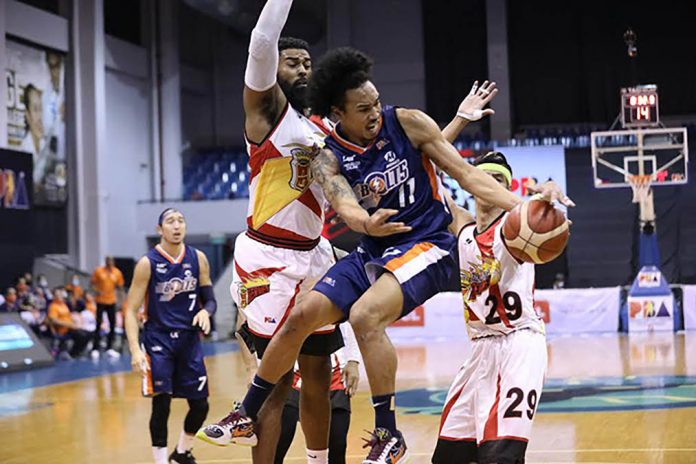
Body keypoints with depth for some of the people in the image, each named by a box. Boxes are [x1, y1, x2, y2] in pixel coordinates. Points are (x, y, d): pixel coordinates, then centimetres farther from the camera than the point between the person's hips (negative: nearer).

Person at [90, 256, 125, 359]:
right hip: (101, 301, -3)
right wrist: (97, 291, -16)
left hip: (112, 301, 3)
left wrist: (120, 298, 2)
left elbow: (119, 287, 9)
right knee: (98, 325, -2)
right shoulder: (98, 271, -5)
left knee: (112, 325, 5)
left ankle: (109, 348, 17)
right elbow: (93, 283, 2)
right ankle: (95, 349, 4)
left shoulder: (117, 272, 2)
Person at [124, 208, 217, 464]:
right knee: (161, 405, -10)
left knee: (200, 405, 7)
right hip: (158, 340, -4)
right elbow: (131, 310, -9)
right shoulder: (148, 263, -9)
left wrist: (205, 311, -15)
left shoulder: (198, 259, 2)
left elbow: (210, 299, 10)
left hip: (189, 339, 4)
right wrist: (135, 350, -20)